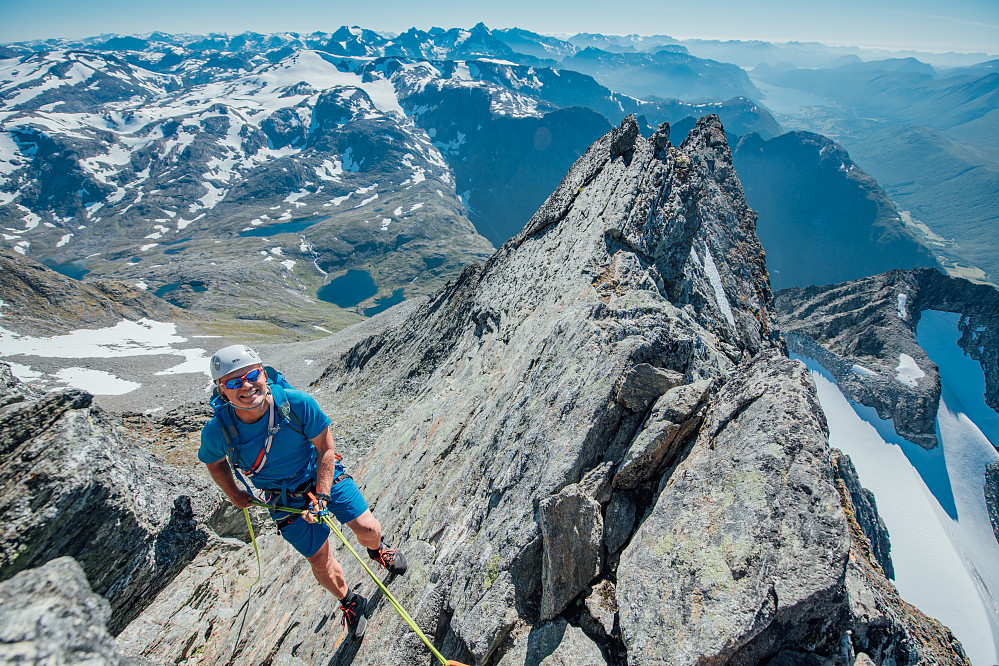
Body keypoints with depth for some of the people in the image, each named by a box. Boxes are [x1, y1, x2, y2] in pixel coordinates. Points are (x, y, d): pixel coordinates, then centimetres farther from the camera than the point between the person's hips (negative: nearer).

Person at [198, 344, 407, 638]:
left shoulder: (298, 403, -29)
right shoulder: (217, 430, -24)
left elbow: (325, 449, -16)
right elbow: (214, 462, 2)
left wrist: (322, 495, -20)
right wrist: (234, 495, 11)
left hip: (323, 474, 0)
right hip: (284, 498, 1)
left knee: (368, 530, -3)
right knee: (320, 560, 5)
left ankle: (377, 549, 38)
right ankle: (350, 604, 37)